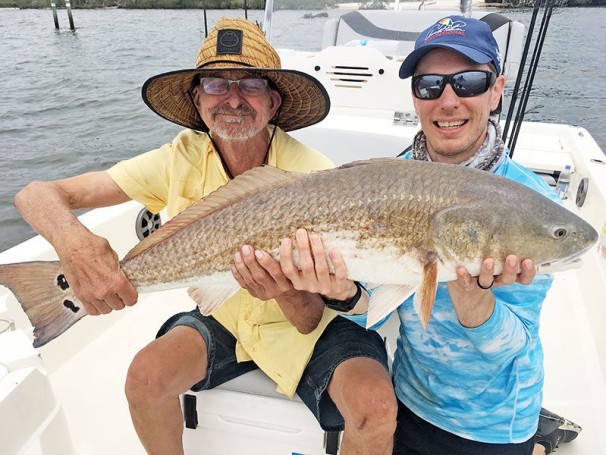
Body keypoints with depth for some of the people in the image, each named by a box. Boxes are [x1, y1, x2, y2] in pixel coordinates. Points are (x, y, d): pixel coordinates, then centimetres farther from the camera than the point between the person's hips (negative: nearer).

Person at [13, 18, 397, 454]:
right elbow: (37, 194, -18)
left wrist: (286, 290, -44)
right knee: (146, 374, -23)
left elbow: (309, 320, -20)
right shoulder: (181, 160, -16)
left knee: (374, 405, -25)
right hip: (223, 315, 3)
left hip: (300, 323, -2)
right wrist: (76, 243, -40)